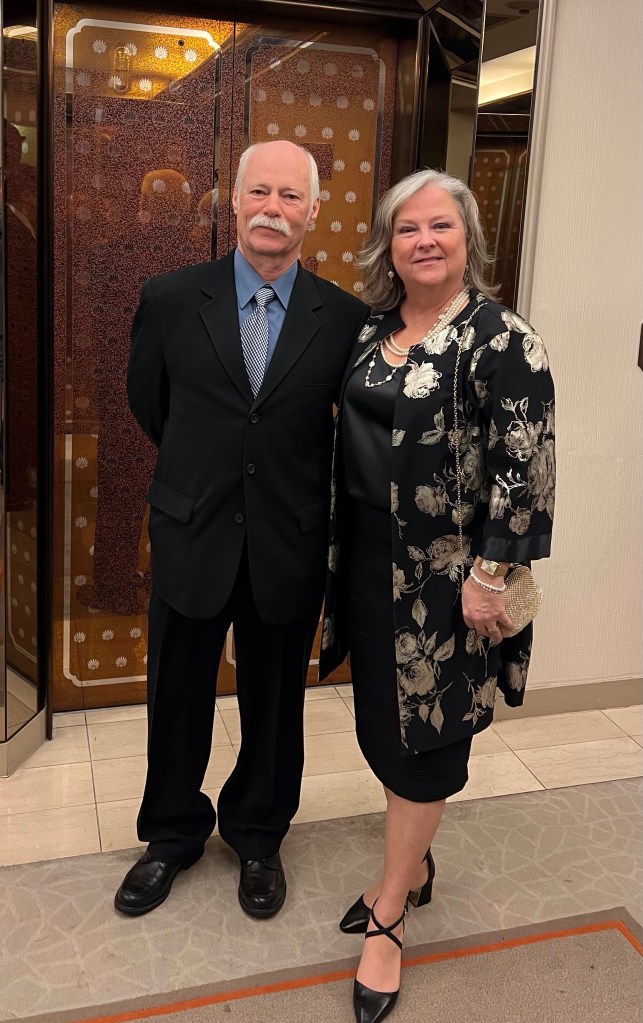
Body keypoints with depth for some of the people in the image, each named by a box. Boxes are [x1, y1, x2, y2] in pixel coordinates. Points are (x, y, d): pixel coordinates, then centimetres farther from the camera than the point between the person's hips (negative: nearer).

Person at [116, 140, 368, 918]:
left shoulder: (345, 318, -6)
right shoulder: (170, 299, -4)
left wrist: (296, 480, 10)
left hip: (290, 548, 0)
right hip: (191, 537, 1)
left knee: (274, 704, 16)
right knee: (177, 700, 15)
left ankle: (258, 836, 42)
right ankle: (172, 834, 41)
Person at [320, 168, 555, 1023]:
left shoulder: (500, 339, -14)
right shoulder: (373, 331, 8)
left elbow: (524, 470, -17)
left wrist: (488, 577, -18)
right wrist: (339, 557, 13)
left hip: (443, 576, -7)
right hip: (369, 560, 7)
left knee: (424, 737, 7)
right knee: (384, 720, 17)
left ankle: (387, 917, 23)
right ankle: (413, 866, 40)